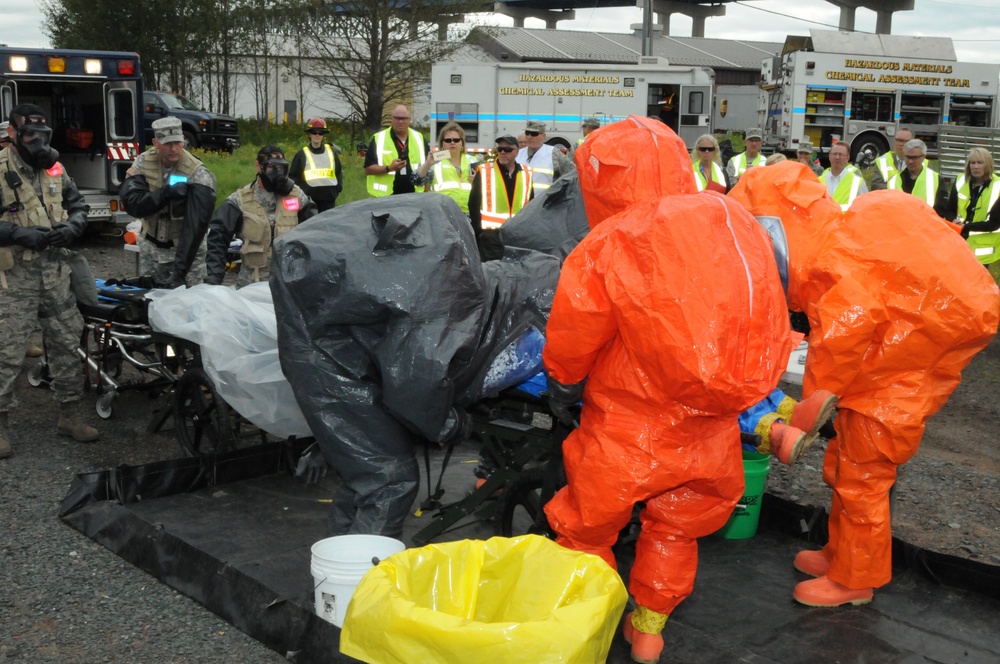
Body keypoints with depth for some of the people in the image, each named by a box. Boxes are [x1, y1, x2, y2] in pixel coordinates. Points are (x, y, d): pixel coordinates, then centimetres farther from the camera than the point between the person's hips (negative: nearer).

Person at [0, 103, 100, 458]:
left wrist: (71, 227, -3)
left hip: (55, 272, 6)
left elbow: (77, 204, 18)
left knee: (67, 344, 11)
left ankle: (69, 415, 24)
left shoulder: (54, 167, 8)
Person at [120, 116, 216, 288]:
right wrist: (166, 193, -32)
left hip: (186, 249, -4)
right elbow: (132, 204, -17)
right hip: (151, 248, 4)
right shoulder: (143, 163, -6)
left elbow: (196, 226, -28)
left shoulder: (199, 175, -21)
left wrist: (180, 270, -36)